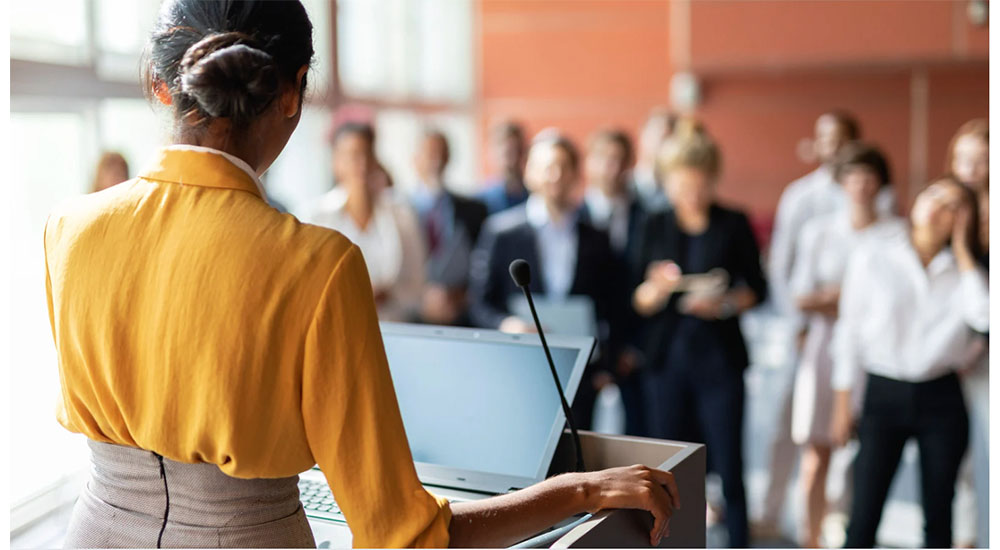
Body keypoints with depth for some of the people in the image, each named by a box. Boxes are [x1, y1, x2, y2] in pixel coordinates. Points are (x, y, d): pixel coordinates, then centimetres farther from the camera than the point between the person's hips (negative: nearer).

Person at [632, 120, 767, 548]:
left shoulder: (734, 224, 2)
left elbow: (757, 288, 6)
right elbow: (639, 302, 6)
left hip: (719, 358, -2)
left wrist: (726, 304, -13)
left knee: (728, 465, -2)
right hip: (667, 357, 2)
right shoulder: (656, 226, 7)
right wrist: (657, 288, -16)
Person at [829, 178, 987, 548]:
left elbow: (983, 317, -17)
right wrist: (842, 404, 1)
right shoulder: (872, 256, -2)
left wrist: (963, 250, -9)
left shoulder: (962, 270, 4)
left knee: (938, 517, 10)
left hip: (942, 400, 2)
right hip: (884, 395, -2)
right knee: (864, 517, -2)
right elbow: (850, 331, 1)